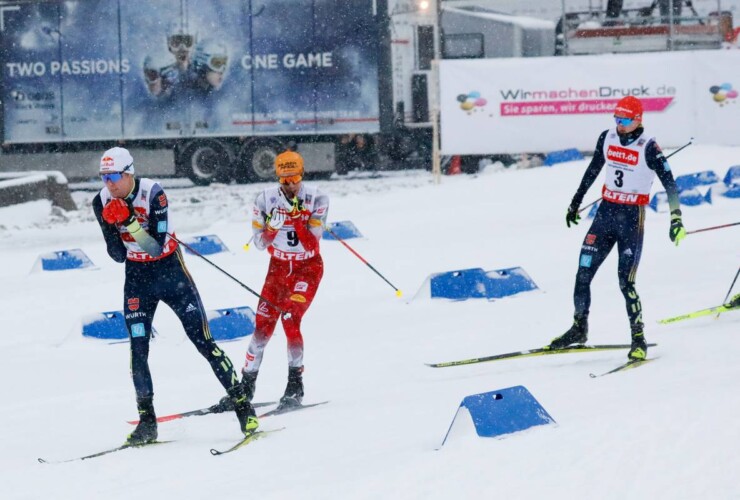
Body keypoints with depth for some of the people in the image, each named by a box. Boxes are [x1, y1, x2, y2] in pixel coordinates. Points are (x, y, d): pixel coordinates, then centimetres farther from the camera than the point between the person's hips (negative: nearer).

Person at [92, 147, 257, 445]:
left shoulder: (153, 194, -22)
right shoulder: (102, 203, -9)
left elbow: (157, 247, -27)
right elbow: (117, 255, -7)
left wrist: (129, 220, -37)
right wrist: (112, 226, -25)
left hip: (170, 269, -4)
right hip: (137, 276, 4)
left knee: (202, 341, -4)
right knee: (138, 349, -5)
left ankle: (242, 406, 4)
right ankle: (147, 421, 4)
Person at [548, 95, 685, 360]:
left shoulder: (648, 147, -13)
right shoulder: (607, 138, 2)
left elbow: (669, 182, -15)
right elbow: (592, 170, 17)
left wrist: (676, 218, -23)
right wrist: (576, 202, 24)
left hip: (632, 218, -5)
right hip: (606, 212, 5)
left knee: (625, 281, -10)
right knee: (583, 274, 2)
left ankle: (638, 338, 2)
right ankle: (579, 329, 19)